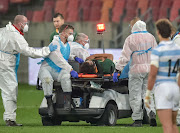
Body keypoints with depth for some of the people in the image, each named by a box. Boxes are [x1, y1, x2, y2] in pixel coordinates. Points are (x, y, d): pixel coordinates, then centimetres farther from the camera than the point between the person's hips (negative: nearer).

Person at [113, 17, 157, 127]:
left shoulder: (131, 39, -8)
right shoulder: (151, 37, 7)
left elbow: (125, 57, -12)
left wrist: (117, 70, -10)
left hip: (136, 70, -4)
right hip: (150, 69, 4)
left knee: (135, 95, 3)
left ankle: (138, 119, 3)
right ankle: (151, 112, -11)